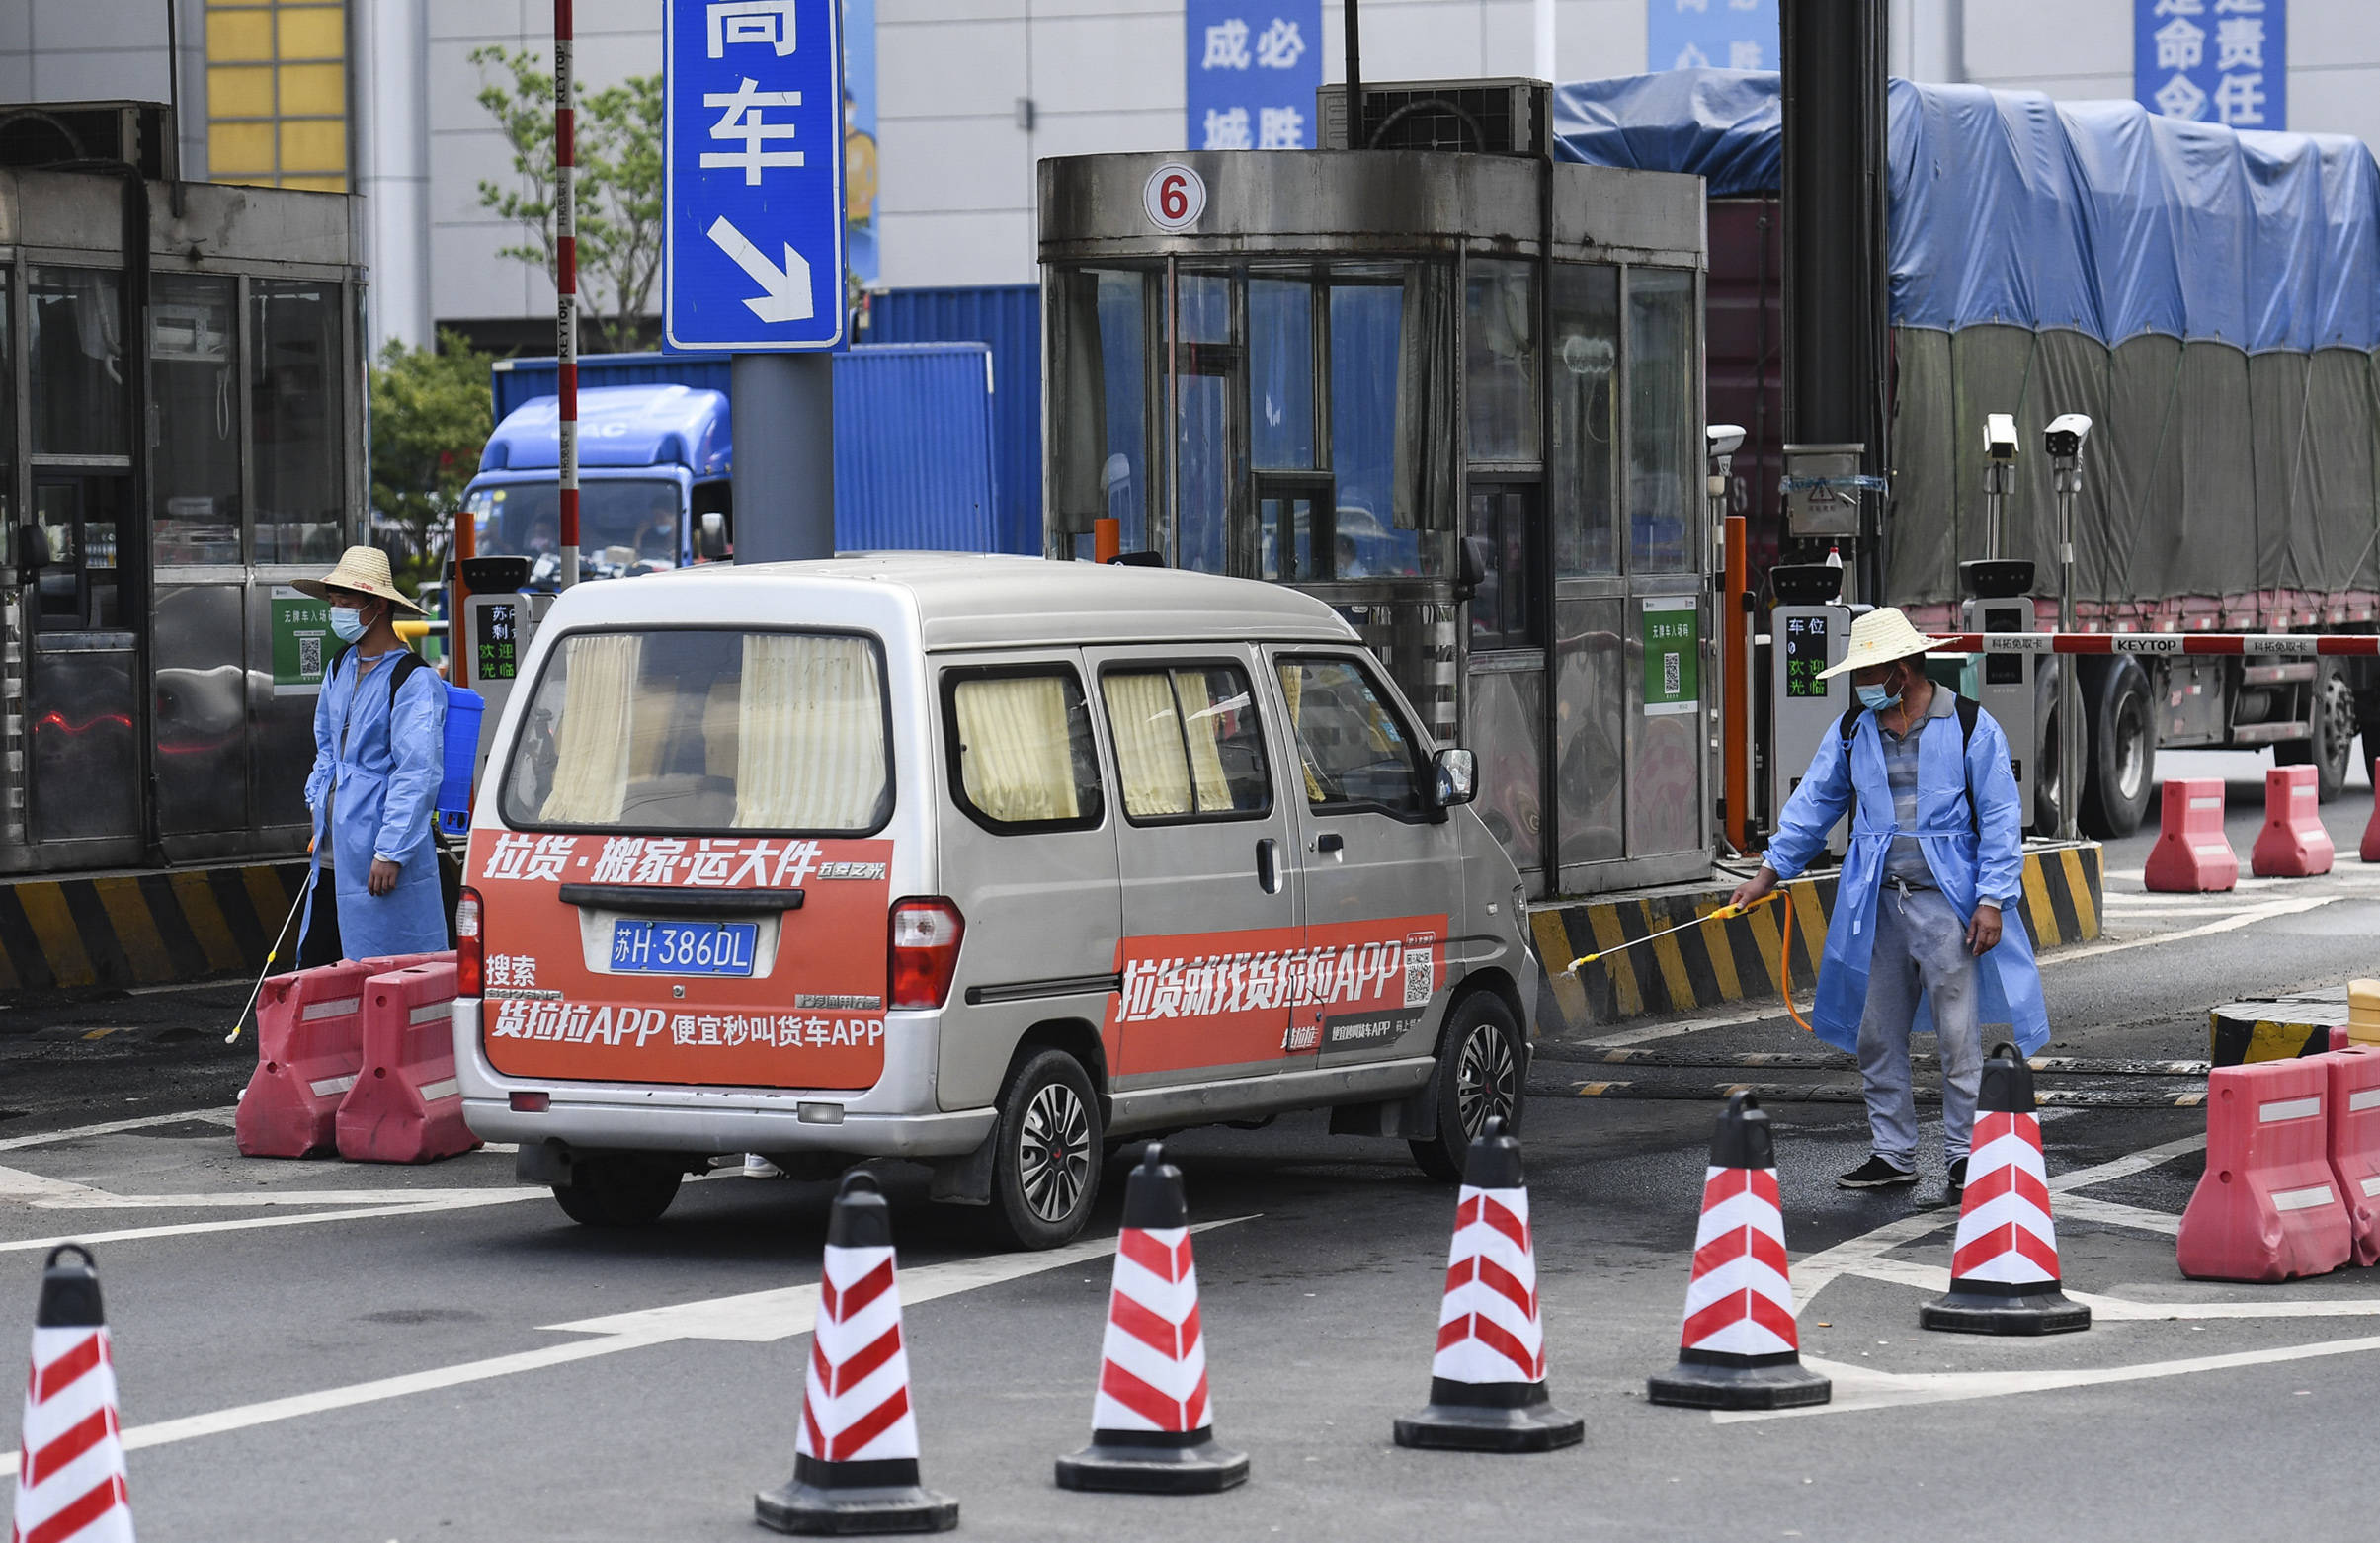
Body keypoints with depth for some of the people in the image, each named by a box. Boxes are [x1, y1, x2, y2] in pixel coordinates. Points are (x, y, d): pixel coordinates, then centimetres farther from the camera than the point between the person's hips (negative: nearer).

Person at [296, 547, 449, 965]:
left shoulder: (414, 681, -13)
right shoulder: (340, 670, 14)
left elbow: (418, 774, -18)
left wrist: (390, 853, -22)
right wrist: (318, 800, 17)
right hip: (333, 856, 8)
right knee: (315, 967, 8)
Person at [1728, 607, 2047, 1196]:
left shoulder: (1971, 727, -3)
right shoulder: (1852, 731, 10)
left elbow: (2001, 817, -4)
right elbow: (1813, 804, 17)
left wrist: (1992, 900, -10)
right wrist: (1771, 870, 11)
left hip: (1946, 903, -5)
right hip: (1876, 905, 5)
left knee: (1959, 1037, -4)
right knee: (1877, 1038, 7)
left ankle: (1964, 1154, 5)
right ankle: (1892, 1154, 17)